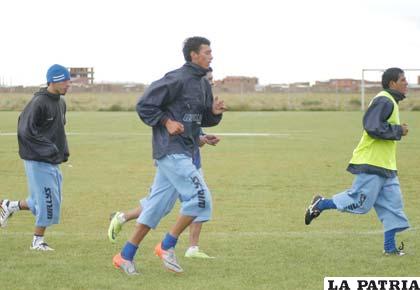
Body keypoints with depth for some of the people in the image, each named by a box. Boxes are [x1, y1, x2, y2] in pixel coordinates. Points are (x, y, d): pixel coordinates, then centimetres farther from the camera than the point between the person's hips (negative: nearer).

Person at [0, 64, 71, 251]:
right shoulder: (38, 102, -16)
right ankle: (38, 241, 8)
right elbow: (25, 131, -20)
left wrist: (63, 151, 9)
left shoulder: (61, 103, 11)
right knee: (48, 202, -6)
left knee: (47, 202, 12)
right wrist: (49, 148, -22)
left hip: (53, 162, 9)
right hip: (38, 161, -9)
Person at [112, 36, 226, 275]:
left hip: (184, 152, 9)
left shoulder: (203, 85, 16)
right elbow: (144, 105, -10)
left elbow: (203, 119, 23)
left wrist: (215, 112, 3)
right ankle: (167, 246, -2)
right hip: (171, 150, -9)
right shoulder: (177, 80, -12)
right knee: (200, 196, -13)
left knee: (157, 205, 9)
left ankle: (126, 255, 14)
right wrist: (166, 121, -17)